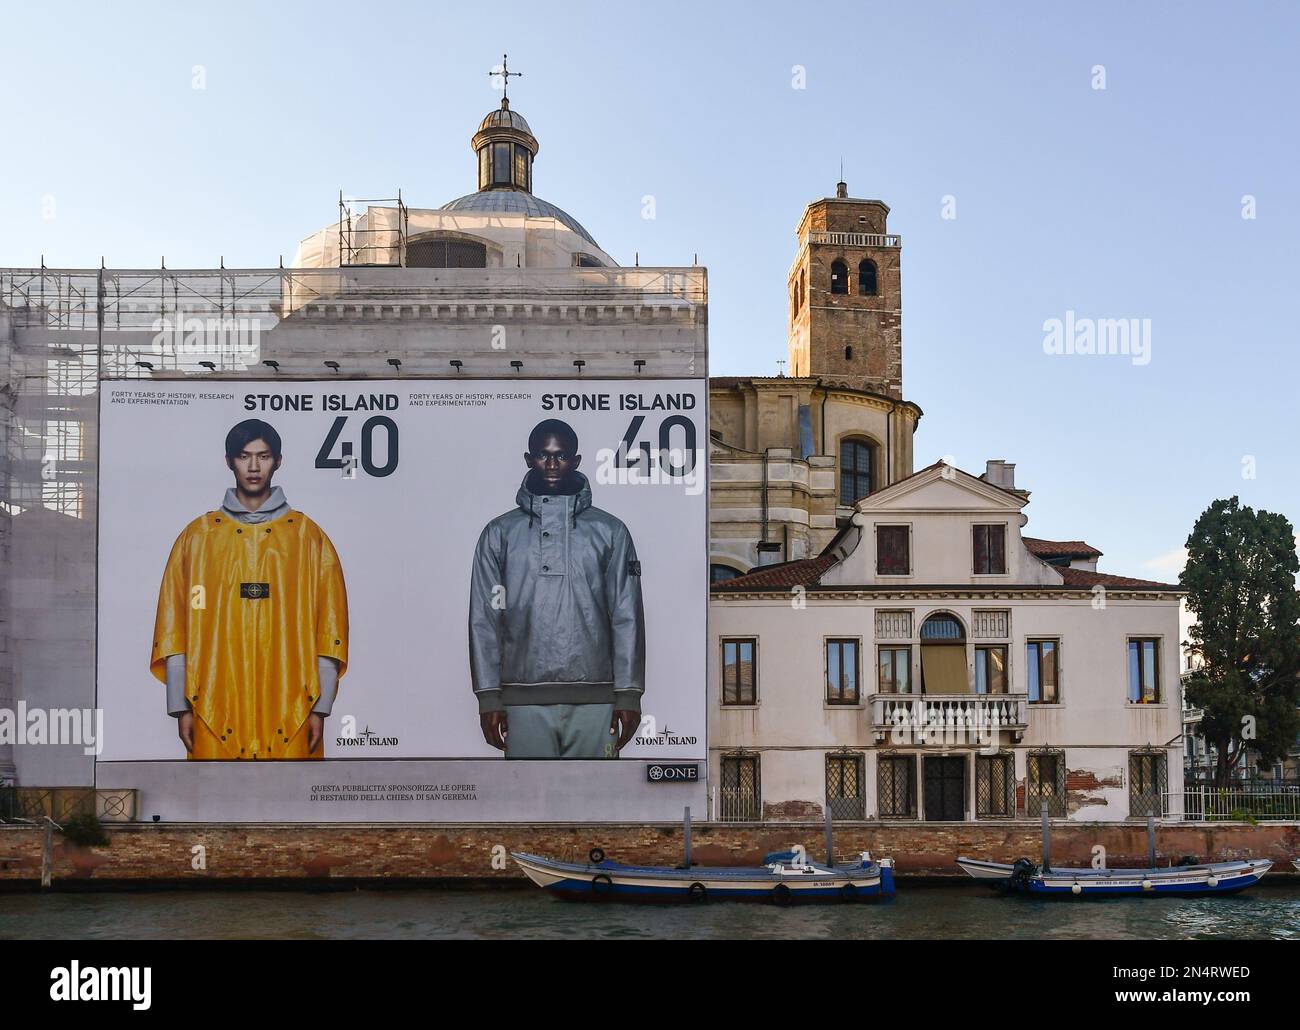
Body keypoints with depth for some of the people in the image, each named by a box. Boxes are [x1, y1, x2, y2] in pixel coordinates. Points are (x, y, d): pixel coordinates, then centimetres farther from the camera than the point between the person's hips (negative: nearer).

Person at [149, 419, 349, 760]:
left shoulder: (308, 536, 7)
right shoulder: (197, 536, 9)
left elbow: (329, 627, 4)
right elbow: (173, 626, 7)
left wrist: (320, 707, -1)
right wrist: (180, 706, 1)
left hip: (289, 712, 0)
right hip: (217, 711, 1)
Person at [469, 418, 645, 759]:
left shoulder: (609, 531, 8)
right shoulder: (500, 533, 9)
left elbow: (626, 617, 5)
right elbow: (484, 619, 6)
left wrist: (629, 694, -2)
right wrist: (488, 697, 0)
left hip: (594, 699, 0)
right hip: (524, 701, 0)